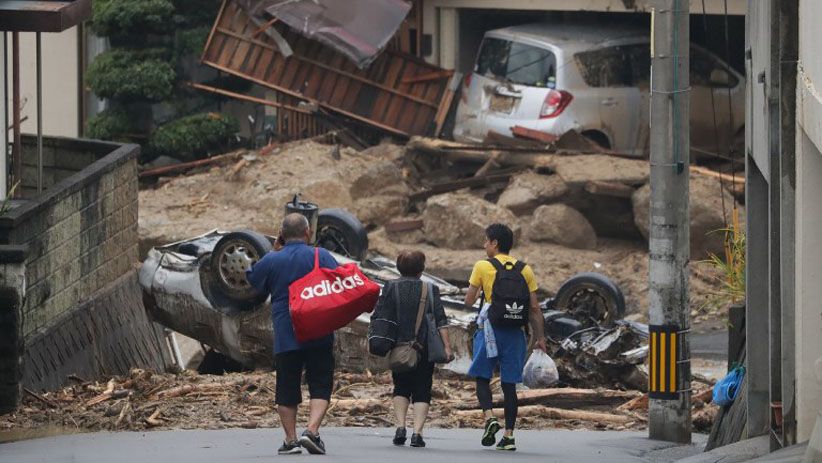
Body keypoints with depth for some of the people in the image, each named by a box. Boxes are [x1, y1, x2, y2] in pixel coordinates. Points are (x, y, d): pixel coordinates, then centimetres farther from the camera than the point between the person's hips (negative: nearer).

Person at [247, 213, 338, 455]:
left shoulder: (271, 261, 1)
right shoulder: (322, 257, -4)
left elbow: (252, 280, 19)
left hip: (285, 337, 1)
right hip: (319, 336, -1)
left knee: (287, 390, 9)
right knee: (320, 386, 3)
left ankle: (290, 440, 9)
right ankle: (312, 431, -16)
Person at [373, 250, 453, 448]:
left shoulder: (391, 288, 0)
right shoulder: (430, 290, 0)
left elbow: (379, 318, -3)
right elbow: (441, 320, -4)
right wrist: (447, 347, -4)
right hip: (425, 349, -1)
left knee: (401, 388, 18)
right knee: (422, 391, 5)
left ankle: (400, 426, 3)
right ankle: (417, 432, -7)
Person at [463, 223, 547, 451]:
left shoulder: (482, 267, -2)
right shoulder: (524, 270, 6)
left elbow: (469, 302, -1)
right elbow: (534, 308, 5)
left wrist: (474, 296, 22)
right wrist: (539, 336, 10)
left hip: (490, 329, -3)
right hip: (515, 332, 3)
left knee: (482, 377, 9)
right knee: (509, 384, 7)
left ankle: (489, 416, -16)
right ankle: (509, 435, 4)